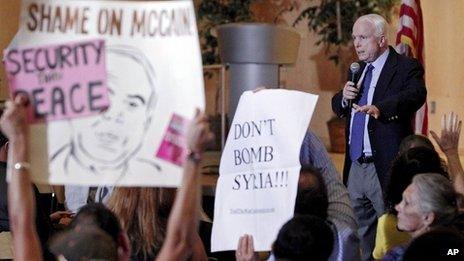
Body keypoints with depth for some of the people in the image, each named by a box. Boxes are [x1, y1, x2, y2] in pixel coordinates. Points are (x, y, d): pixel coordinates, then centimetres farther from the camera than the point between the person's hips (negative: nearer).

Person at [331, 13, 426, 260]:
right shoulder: (358, 70, 17)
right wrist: (344, 97, -1)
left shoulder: (406, 68, -8)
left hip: (386, 168, -8)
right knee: (359, 237, 14)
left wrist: (379, 108, -45)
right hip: (355, 166, 8)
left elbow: (415, 95, -27)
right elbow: (338, 108, 23)